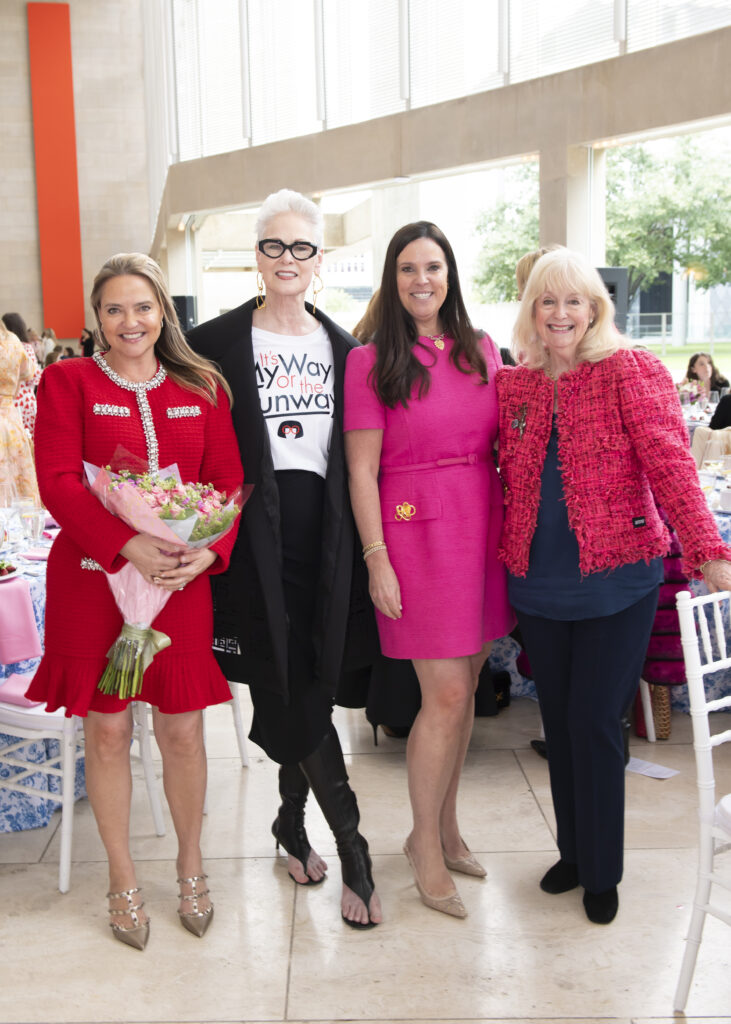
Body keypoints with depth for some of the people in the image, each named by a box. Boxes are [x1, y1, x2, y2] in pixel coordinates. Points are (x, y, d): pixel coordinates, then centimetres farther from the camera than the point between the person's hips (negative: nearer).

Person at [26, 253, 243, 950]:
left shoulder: (200, 388, 9)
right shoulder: (67, 382, 1)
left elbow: (228, 479, 4)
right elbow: (58, 481, -9)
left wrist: (210, 549, -14)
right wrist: (127, 544, -21)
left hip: (183, 579, 2)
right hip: (93, 577, -1)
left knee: (183, 731, 9)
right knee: (107, 730, 8)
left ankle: (190, 868, 31)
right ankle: (123, 883, 27)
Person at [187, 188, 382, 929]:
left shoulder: (341, 347, 11)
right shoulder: (217, 342, 0)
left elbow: (356, 455, 13)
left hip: (325, 537, 3)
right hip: (258, 540, -3)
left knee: (309, 693, 8)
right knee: (292, 694, -3)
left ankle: (292, 825, 29)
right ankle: (353, 854, 7)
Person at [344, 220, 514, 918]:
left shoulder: (482, 351, 10)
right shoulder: (371, 361, -3)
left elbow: (504, 447, 14)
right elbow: (361, 470, -6)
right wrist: (377, 559, -11)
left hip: (483, 529, 5)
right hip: (416, 532, -5)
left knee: (464, 687, 11)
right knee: (446, 696, -4)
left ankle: (444, 826, 29)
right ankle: (427, 843, 15)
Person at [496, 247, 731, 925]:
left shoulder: (631, 372, -5)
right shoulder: (510, 387, 7)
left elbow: (668, 460, -15)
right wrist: (504, 563, 2)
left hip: (616, 580, -4)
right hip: (538, 584, 4)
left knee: (594, 723, 0)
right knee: (559, 723, 14)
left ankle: (602, 874, 20)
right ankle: (572, 852, 33)